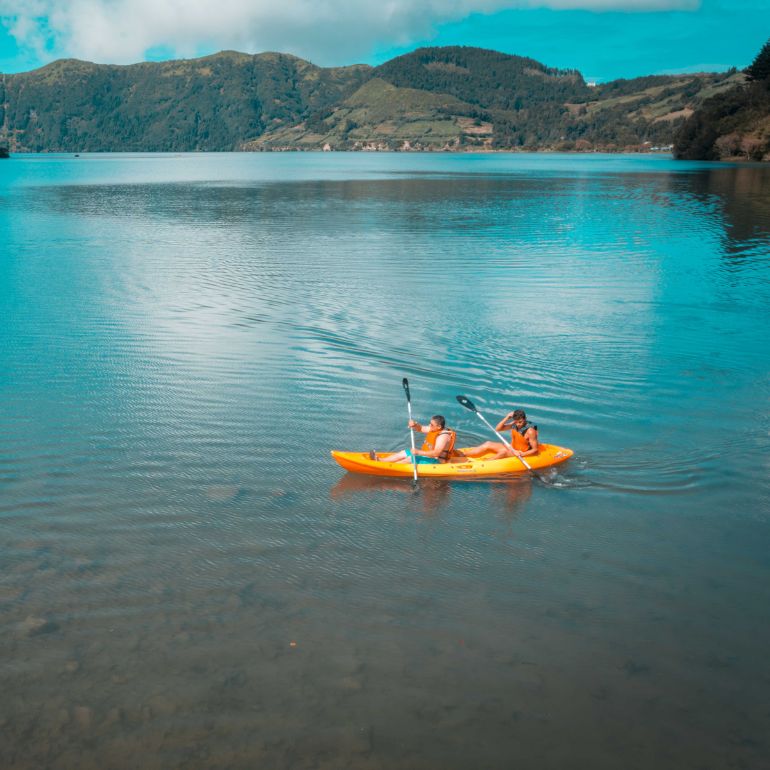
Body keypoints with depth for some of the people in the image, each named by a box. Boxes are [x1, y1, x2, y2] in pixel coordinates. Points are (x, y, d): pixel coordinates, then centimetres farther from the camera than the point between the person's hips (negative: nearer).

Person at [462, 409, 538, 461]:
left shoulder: (530, 431, -22)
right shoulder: (514, 424, -1)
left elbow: (535, 450, -20)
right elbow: (497, 429, 0)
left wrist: (522, 454, -34)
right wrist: (507, 417, -13)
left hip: (522, 454, -7)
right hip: (512, 449, 7)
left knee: (504, 451, -37)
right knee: (488, 444, -7)